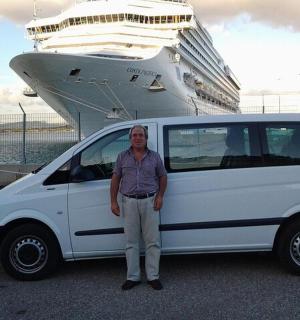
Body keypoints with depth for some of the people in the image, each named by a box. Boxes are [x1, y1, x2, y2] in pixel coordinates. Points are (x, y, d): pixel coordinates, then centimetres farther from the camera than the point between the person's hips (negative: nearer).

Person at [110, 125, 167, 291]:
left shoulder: (154, 156, 6)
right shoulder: (123, 157, 6)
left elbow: (162, 177, 11)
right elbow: (115, 179, 6)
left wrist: (160, 196, -3)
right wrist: (113, 201, 1)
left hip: (150, 202, 0)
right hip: (129, 202, 1)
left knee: (153, 241, 3)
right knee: (131, 242, 6)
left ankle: (153, 276, 14)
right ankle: (133, 277, 16)